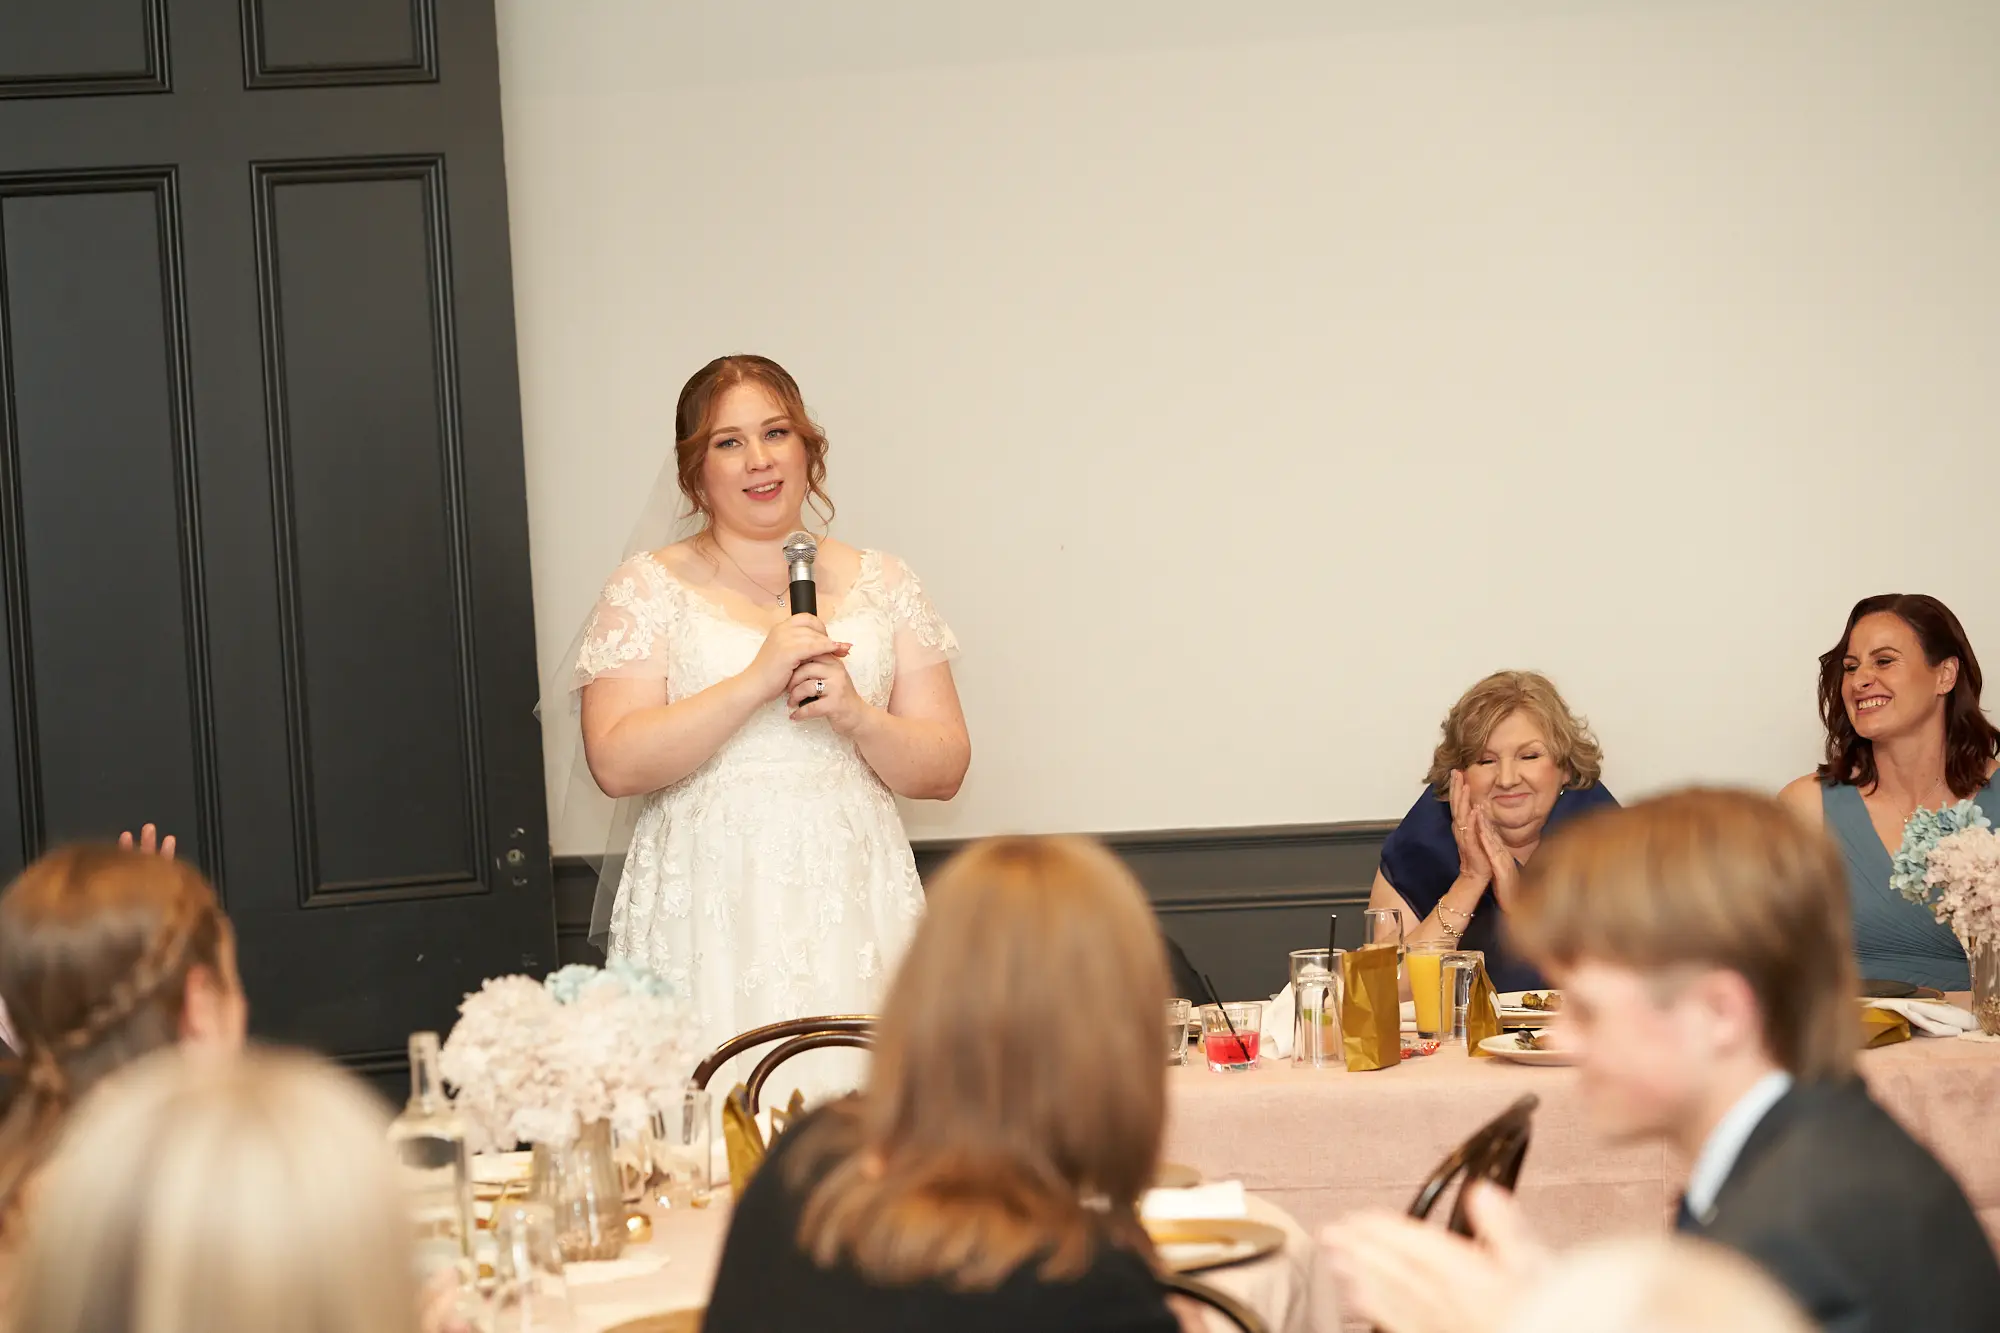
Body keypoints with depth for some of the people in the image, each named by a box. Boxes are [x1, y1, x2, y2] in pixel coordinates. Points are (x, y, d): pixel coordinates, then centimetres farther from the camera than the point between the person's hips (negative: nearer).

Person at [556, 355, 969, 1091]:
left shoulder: (880, 584, 12)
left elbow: (945, 769, 9)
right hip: (709, 920, -2)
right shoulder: (650, 588, 5)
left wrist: (855, 715, -9)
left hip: (853, 914, 2)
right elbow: (616, 762, -8)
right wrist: (757, 682, -14)